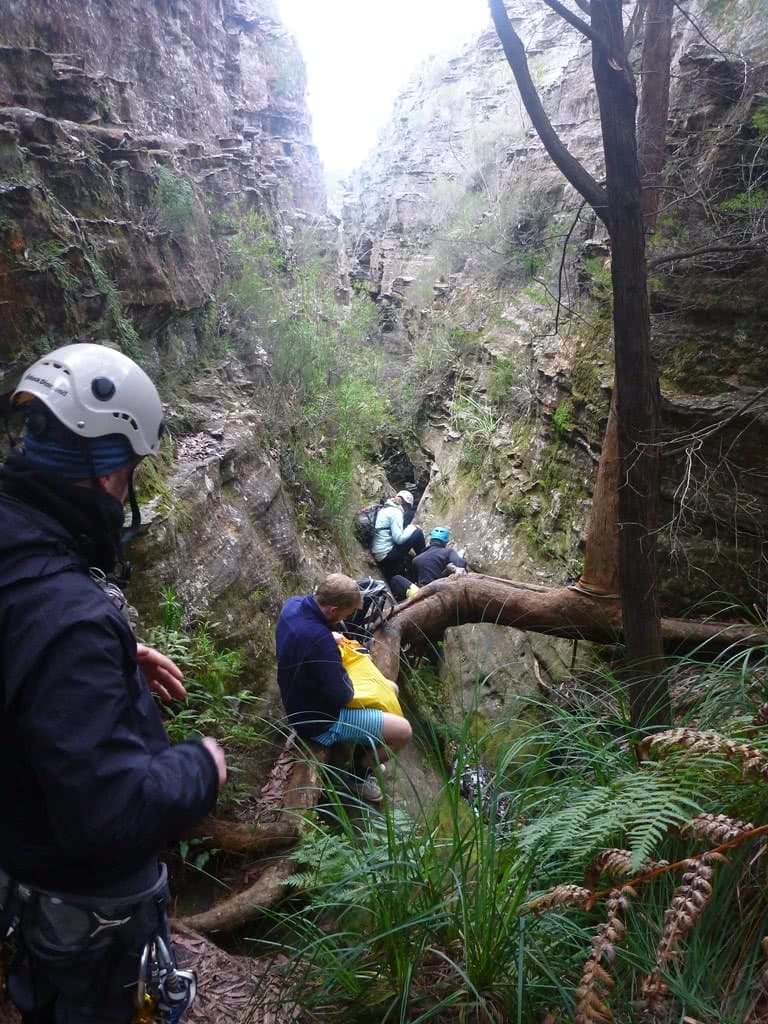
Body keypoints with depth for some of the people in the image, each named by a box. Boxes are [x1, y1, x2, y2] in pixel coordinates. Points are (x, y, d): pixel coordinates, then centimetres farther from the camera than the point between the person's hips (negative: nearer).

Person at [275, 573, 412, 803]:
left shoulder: (293, 604, -13)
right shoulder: (317, 640, -39)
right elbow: (342, 695, -28)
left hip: (303, 700, 9)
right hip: (319, 719, -9)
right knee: (402, 731, -8)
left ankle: (365, 747, 37)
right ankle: (361, 775, 15)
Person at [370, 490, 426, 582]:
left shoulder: (384, 509, 15)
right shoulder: (396, 512, -12)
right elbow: (399, 538, -18)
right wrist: (412, 527, -3)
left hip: (378, 555, 9)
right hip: (386, 554, -9)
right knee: (418, 532, -3)